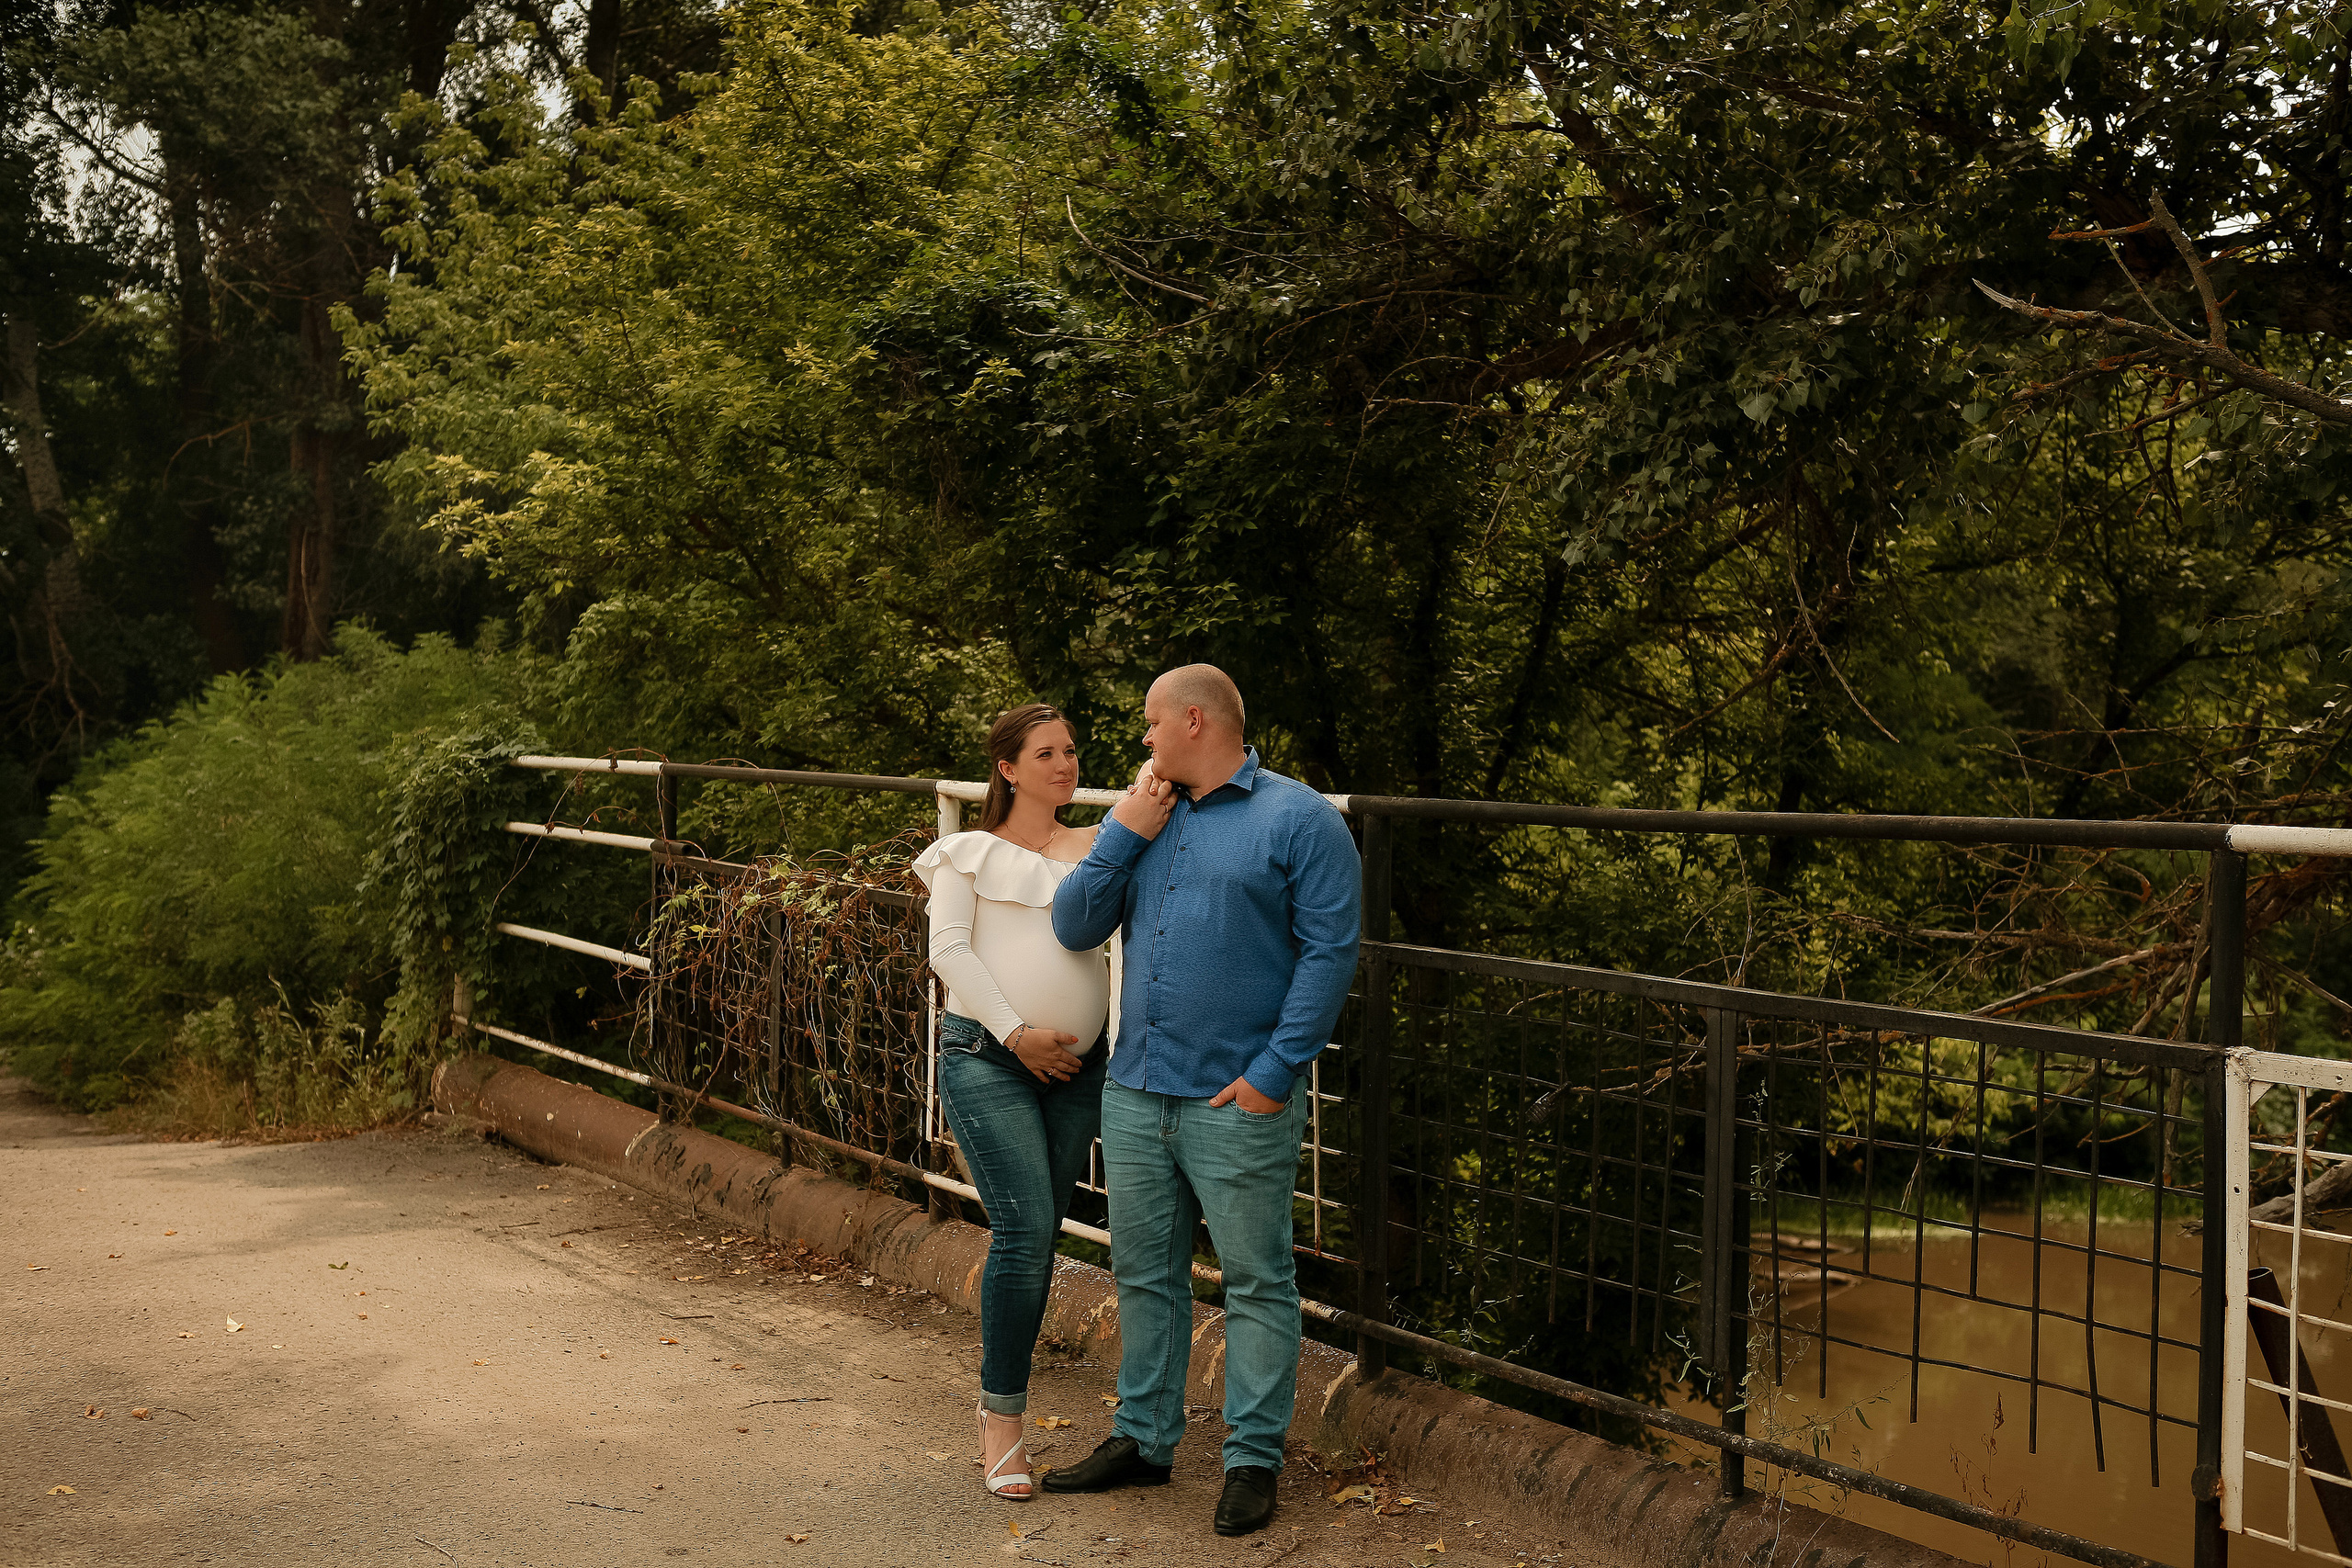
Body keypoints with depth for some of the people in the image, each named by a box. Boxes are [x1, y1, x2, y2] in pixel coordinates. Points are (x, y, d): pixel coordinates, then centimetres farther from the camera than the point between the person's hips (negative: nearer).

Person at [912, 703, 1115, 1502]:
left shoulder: (1095, 847, 17)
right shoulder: (972, 852, 6)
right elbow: (948, 949, -5)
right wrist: (1015, 1032, -13)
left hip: (1074, 1067, 4)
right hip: (987, 1057, -4)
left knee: (1037, 1236, 7)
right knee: (1027, 1231, -14)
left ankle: (1000, 1398, 20)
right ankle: (1001, 1419, -3)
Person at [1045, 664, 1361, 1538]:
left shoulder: (1298, 820, -6)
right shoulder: (1144, 818, 14)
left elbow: (1330, 951, -12)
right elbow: (1075, 927, 9)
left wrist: (1274, 1071, -17)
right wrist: (1124, 832, -3)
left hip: (1237, 1103, -6)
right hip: (1135, 1095, 6)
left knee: (1257, 1283, 3)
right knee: (1145, 1276, 15)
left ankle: (1253, 1459, 14)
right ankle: (1143, 1439, 28)